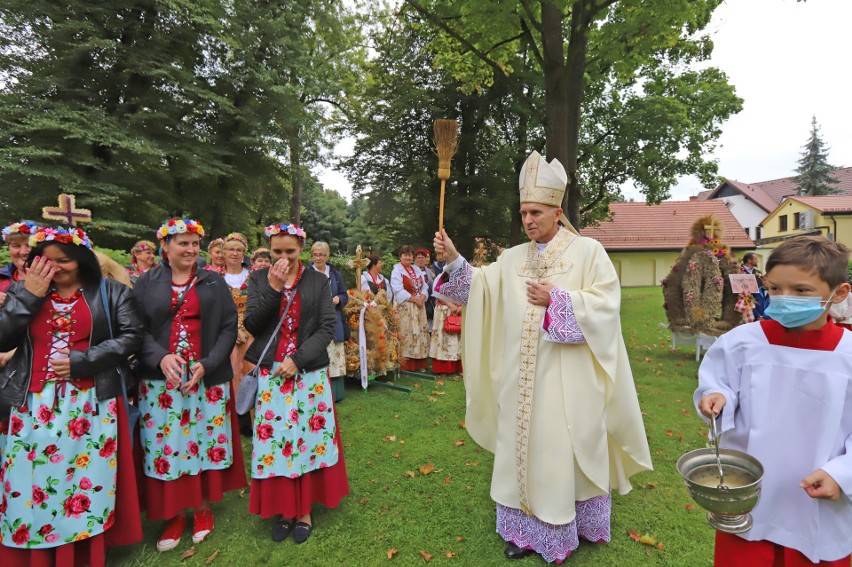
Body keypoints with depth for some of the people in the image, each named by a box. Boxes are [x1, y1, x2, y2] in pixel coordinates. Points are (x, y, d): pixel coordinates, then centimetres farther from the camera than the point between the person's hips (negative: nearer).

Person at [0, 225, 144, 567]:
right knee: (31, 483, 5)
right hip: (33, 404, 2)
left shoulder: (110, 292, 1)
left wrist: (81, 361, -12)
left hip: (90, 403, -2)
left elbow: (131, 335, -5)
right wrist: (30, 295, -7)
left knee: (87, 480, 6)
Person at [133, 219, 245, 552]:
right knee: (166, 446, 5)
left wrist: (207, 364, -12)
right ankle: (175, 514, 22)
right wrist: (161, 357, -19)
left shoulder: (214, 283, 5)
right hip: (161, 378, 0)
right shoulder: (147, 283, 5)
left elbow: (229, 327, 0)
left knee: (205, 443, 6)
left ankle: (203, 507, 25)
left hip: (208, 379, 0)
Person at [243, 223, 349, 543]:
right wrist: (273, 289, -15)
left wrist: (297, 359, -14)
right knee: (275, 439, 5)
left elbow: (327, 327, -4)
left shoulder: (318, 281, 1)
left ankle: (304, 510, 22)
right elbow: (252, 325, -5)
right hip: (271, 373, 1)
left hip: (308, 372, -1)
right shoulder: (259, 279, 4)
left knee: (308, 437, 5)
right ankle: (283, 509, 23)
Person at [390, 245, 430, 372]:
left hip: (419, 307, 6)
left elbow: (425, 286, 11)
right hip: (405, 307, -6)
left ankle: (419, 364, 13)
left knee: (420, 333, 6)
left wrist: (422, 298, -8)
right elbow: (398, 290, -14)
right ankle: (405, 365, -3)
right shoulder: (397, 270, -4)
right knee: (406, 334, -7)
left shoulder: (417, 269, 15)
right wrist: (414, 299, -16)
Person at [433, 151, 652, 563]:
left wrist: (556, 299, -16)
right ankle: (528, 528, 28)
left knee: (567, 449, 8)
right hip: (524, 378, 4)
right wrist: (454, 261, -17)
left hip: (568, 378, -4)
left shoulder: (588, 251, -3)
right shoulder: (513, 258, 8)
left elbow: (606, 304, -10)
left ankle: (575, 524, 30)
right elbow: (480, 288, -2)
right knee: (524, 447, 12)